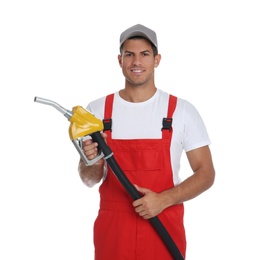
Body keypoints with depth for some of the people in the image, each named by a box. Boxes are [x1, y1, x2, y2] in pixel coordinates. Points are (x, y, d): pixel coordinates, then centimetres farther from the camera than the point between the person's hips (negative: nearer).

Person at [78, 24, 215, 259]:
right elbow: (90, 180, 6)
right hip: (112, 229, 1)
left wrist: (163, 200, -16)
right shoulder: (97, 110, 0)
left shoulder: (182, 110, -4)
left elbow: (206, 173, -2)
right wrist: (93, 162, -17)